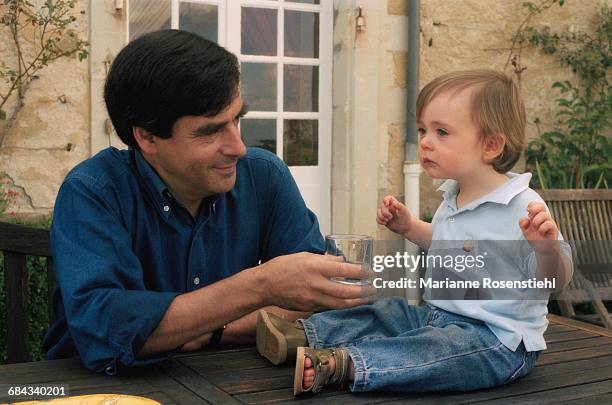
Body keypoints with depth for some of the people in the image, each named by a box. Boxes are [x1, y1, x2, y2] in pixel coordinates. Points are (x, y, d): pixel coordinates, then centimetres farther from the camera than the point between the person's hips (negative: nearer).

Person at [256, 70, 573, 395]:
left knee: (434, 348, -33)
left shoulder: (523, 208, -20)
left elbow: (555, 281, -19)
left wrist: (547, 248, -40)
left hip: (499, 340, -9)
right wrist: (409, 227, 14)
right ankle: (303, 334, 3)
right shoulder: (453, 198, 7)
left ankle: (339, 363, -39)